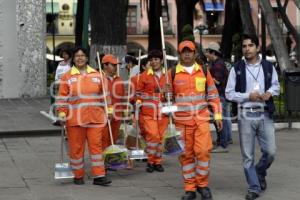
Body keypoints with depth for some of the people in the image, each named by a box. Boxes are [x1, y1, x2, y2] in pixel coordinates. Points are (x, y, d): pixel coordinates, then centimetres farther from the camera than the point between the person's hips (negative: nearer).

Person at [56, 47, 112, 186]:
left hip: (95, 118, 2)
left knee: (96, 145, -1)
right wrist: (62, 113, -8)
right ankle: (78, 176, 16)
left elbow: (104, 94, 15)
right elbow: (62, 97, 1)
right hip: (75, 118, -1)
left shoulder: (96, 75, 10)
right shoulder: (67, 77, 3)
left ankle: (99, 176, 2)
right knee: (76, 147, 4)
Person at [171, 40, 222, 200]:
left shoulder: (203, 71, 8)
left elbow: (213, 95, 11)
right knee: (186, 154, 3)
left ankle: (202, 184, 10)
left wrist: (218, 115, 7)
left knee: (203, 150, -8)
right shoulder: (173, 73, 3)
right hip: (182, 120, 0)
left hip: (202, 119, 1)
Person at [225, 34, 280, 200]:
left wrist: (270, 92, -5)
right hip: (246, 116, -1)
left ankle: (260, 173, 30)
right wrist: (248, 96, -14)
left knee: (270, 151, 0)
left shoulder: (268, 67, 5)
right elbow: (229, 93, -1)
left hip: (265, 115, 1)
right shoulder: (236, 69, -1)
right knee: (247, 155, 3)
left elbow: (276, 85, 17)